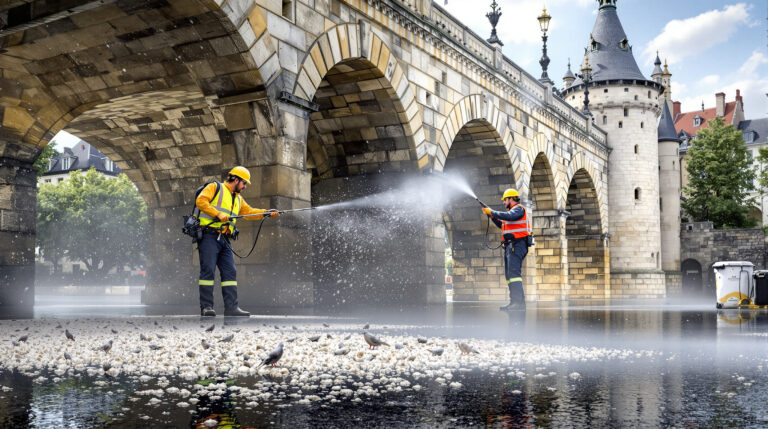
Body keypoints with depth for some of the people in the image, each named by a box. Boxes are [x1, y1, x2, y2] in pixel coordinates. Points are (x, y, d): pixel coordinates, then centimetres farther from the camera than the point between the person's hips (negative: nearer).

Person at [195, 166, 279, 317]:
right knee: (208, 270, -9)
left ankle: (231, 307, -3)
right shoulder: (215, 187, 4)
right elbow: (200, 201, -9)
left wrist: (267, 213, 5)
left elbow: (249, 211, 20)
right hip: (209, 235, -7)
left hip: (225, 240, 8)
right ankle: (206, 307, -7)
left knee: (230, 272, -1)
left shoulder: (238, 199, 27)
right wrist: (218, 214, -18)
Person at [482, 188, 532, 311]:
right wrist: (492, 216, 19)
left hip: (517, 245, -11)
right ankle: (518, 302, 9)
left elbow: (509, 216, -23)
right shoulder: (513, 211, 26)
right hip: (510, 246, 11)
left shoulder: (519, 209, -4)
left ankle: (518, 302, -26)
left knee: (514, 272, -19)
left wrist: (492, 212, -14)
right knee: (510, 274, 9)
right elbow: (502, 225, 30)